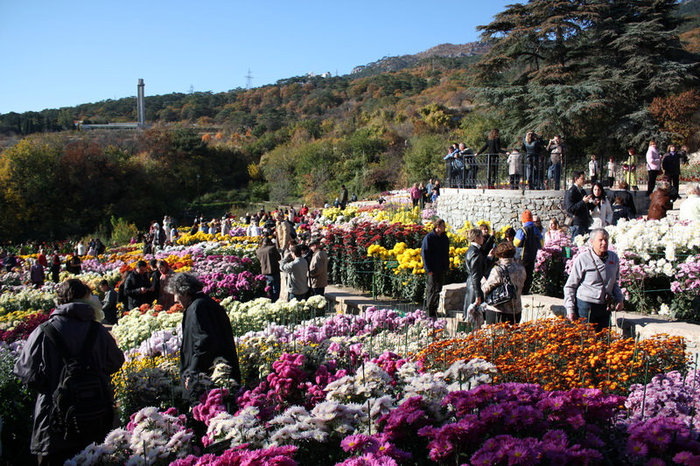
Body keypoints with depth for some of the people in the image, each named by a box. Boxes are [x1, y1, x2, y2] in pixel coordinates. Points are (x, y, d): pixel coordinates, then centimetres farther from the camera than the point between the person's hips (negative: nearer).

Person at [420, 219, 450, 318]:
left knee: (439, 290, 9)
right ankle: (429, 312, 4)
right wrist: (428, 269, -15)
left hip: (442, 269, 6)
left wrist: (447, 267, 12)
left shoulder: (445, 238, 12)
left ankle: (435, 309, 18)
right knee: (431, 290, -2)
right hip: (432, 269, -6)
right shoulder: (429, 237, -8)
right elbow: (424, 254, -10)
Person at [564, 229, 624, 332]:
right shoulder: (582, 259, -9)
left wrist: (619, 299, 8)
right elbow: (570, 286, -4)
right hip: (585, 306, -5)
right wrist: (570, 309, -9)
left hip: (605, 307, 5)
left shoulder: (613, 258, 7)